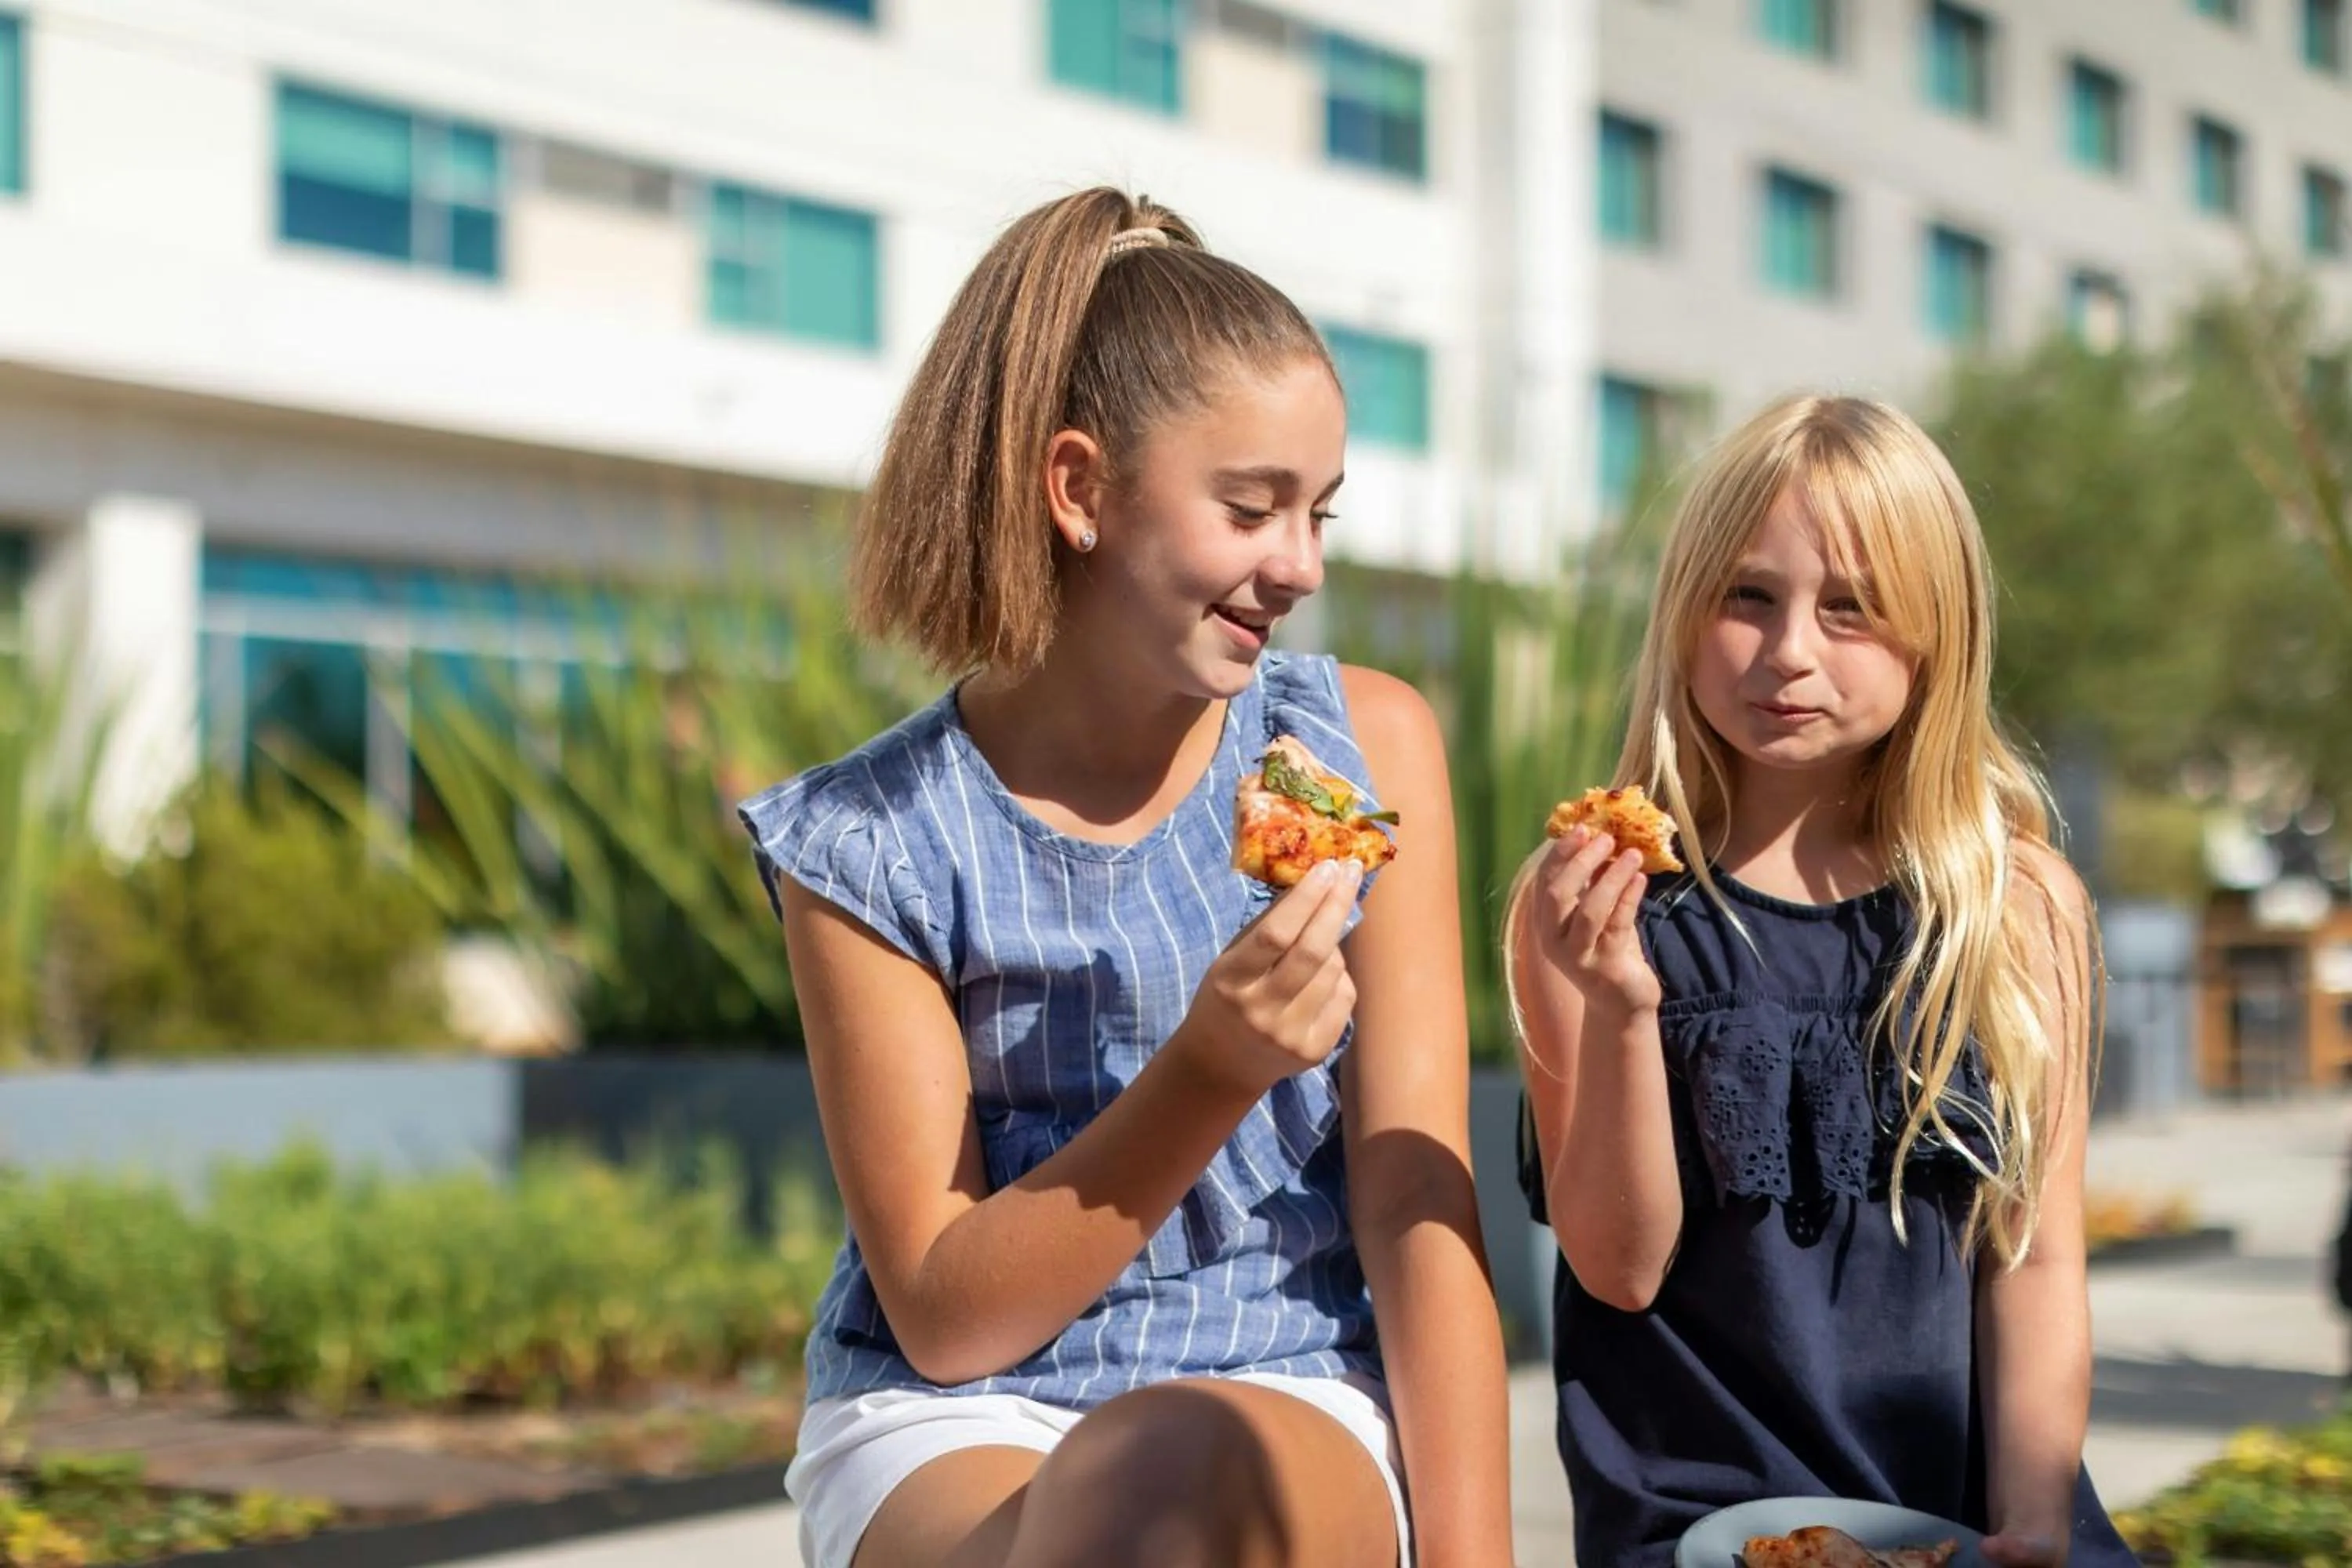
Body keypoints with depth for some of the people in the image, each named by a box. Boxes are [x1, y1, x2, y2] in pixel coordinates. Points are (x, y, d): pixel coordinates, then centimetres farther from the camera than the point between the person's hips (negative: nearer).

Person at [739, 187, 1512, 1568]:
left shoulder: (1368, 747, 1)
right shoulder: (870, 845, -4)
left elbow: (1418, 1199, -2)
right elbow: (945, 1314, -5)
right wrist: (1212, 1073, -18)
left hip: (1292, 1406, 1)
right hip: (958, 1427, 0)